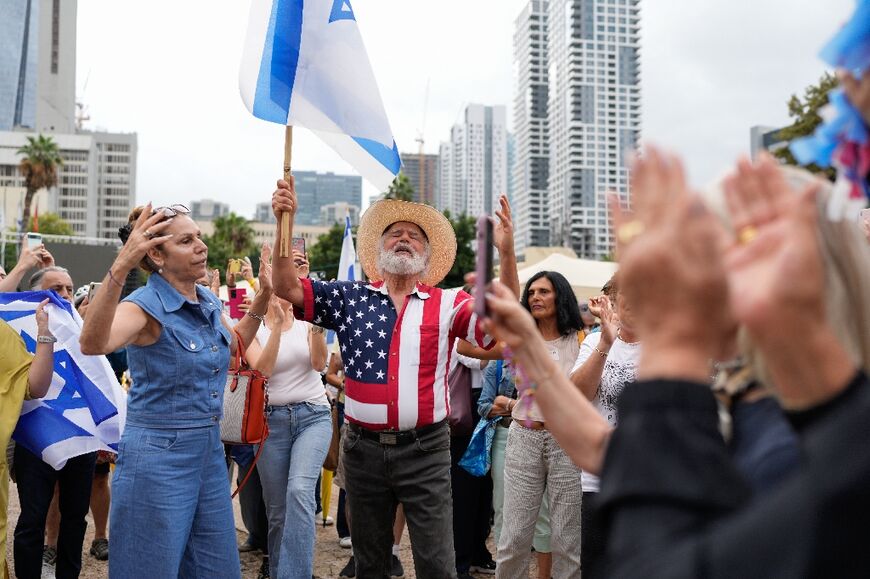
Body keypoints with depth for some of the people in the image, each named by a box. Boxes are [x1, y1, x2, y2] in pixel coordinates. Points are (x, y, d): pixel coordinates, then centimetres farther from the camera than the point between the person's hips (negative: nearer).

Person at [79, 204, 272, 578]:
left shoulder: (209, 302, 5)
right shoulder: (146, 305, -16)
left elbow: (233, 345, 27)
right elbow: (92, 345, -38)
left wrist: (262, 298, 13)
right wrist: (120, 267, -49)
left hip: (210, 451, 7)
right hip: (158, 456, -7)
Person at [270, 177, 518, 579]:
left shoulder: (448, 304, 0)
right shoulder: (351, 298, 4)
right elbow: (288, 288, -1)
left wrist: (506, 252, -25)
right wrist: (285, 223, -14)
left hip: (425, 449, -2)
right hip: (364, 448, 2)